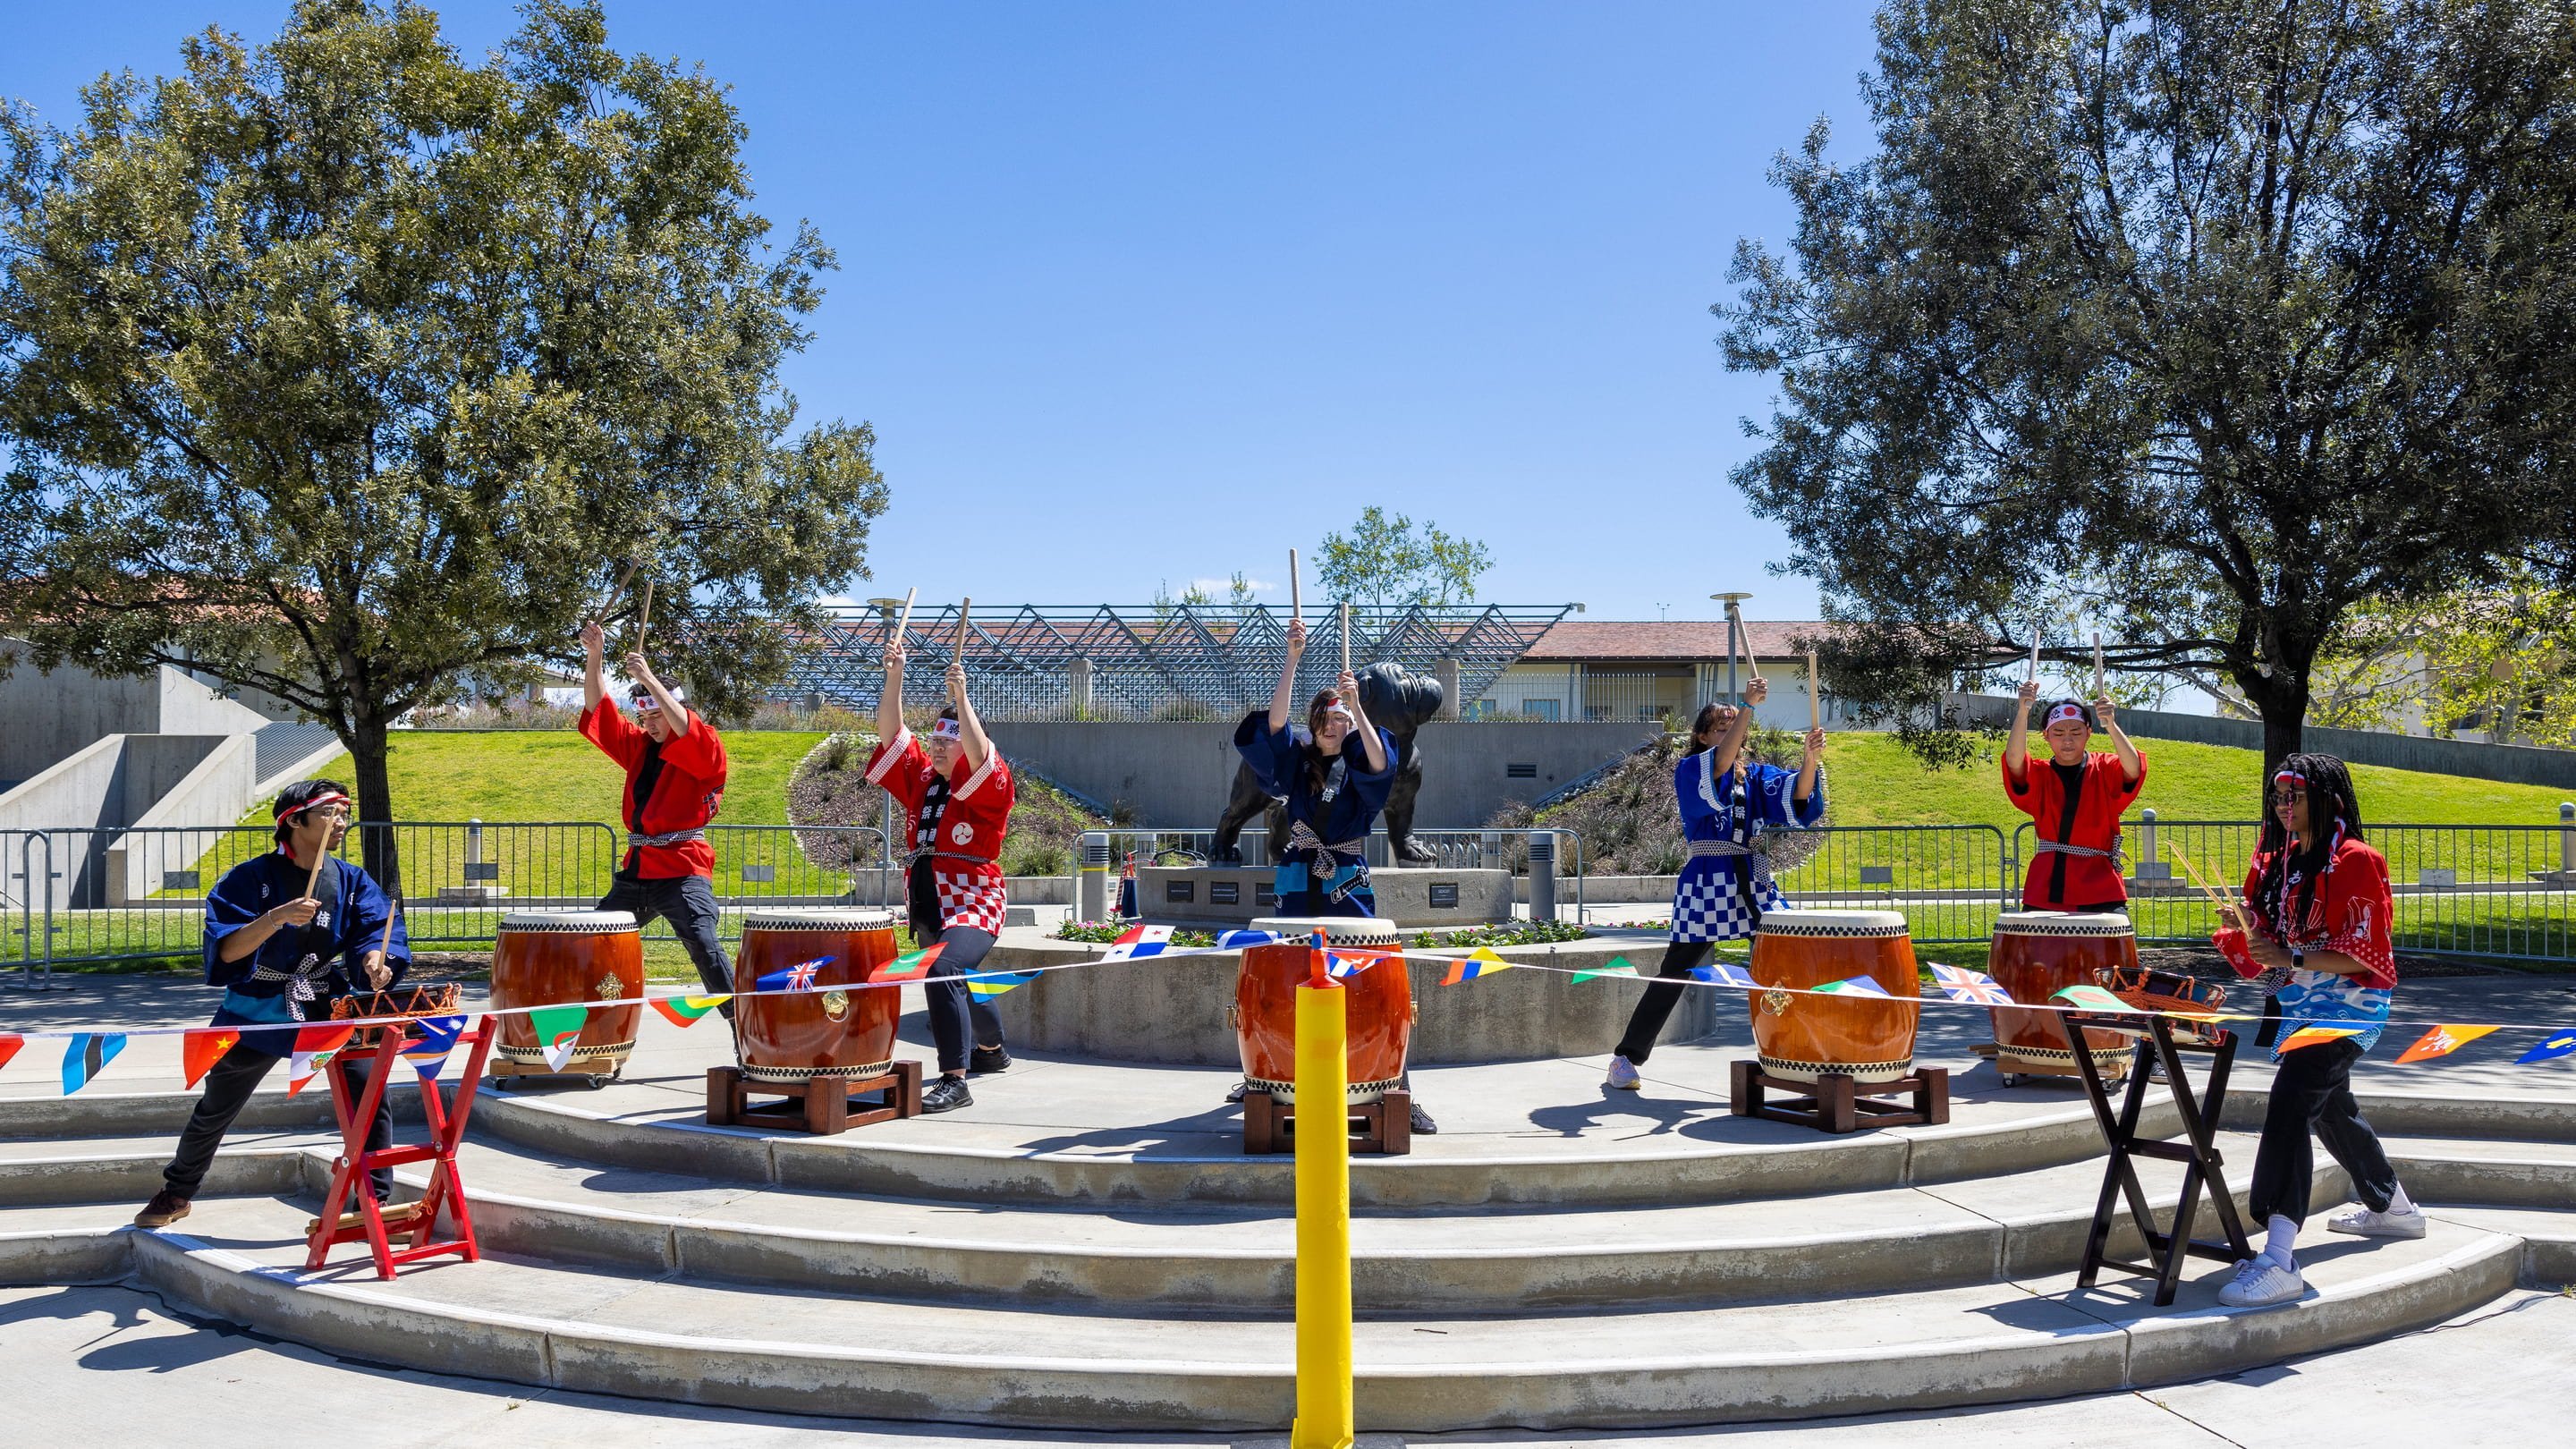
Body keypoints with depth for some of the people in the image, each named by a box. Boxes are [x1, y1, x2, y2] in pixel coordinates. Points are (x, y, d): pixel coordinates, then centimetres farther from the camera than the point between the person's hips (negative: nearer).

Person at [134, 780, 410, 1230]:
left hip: (330, 1007, 1)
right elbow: (226, 950, -21)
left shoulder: (352, 881, -1)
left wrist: (375, 959, -33)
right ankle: (177, 1193, 42)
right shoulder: (252, 879, -12)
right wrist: (278, 917, -36)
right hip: (258, 1012, -1)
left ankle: (378, 1201, -5)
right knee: (215, 1109, 16)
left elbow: (374, 931, -10)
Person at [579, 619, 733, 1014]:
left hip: (683, 868, -7)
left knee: (705, 948, -18)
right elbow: (599, 710, 12)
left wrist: (648, 679, -26)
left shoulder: (705, 750, -4)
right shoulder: (639, 746, 14)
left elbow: (685, 730, -25)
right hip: (637, 869, 7)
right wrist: (593, 656, 1)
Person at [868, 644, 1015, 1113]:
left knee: (942, 972, -31)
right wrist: (894, 678, -4)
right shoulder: (922, 780, 10)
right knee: (955, 979, 26)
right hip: (926, 905, 8)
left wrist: (961, 700, -31)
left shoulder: (991, 788, -7)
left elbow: (980, 756, -28)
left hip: (974, 904, -8)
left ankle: (955, 1082, -32)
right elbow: (892, 733, 5)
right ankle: (993, 1050, 54)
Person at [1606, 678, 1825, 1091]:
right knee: (1673, 974, -3)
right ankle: (1626, 1058, 4)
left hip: (1753, 880, 5)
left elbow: (1797, 797, -4)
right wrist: (1748, 706, -30)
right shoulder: (1690, 770, 0)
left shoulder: (1756, 775, 13)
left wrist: (1811, 758, -23)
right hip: (1707, 882, -5)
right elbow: (1720, 765, -23)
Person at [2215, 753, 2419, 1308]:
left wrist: (2293, 959, -27)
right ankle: (2393, 1209, 51)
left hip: (2350, 1004, -9)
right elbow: (2271, 944, 14)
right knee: (2331, 1108, 25)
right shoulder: (2276, 861, 10)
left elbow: (2364, 955, -17)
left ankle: (2278, 1262, -30)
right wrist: (2250, 927, -8)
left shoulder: (2355, 861, -13)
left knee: (2290, 1101, -24)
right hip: (2300, 1002, 9)